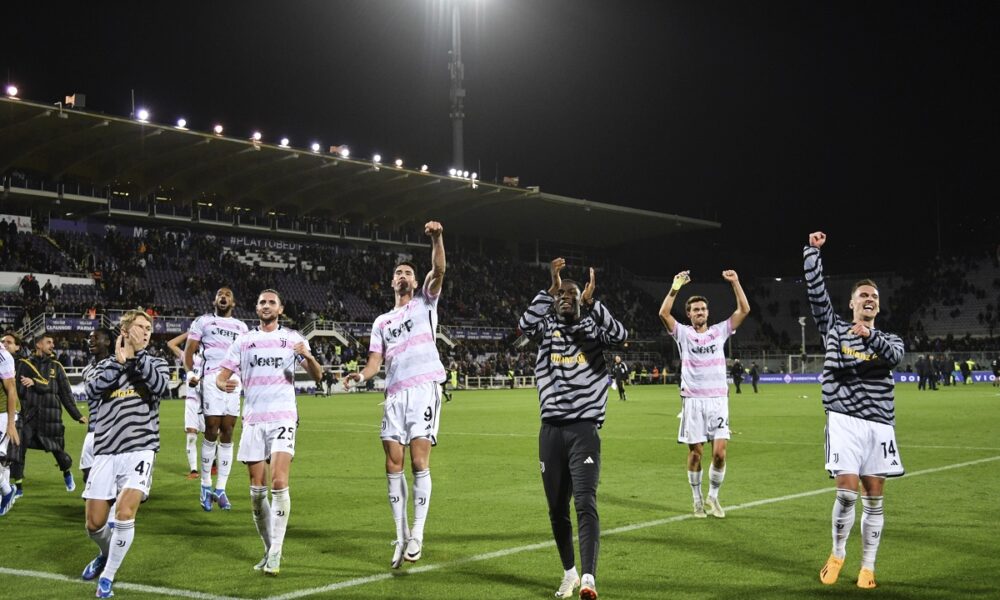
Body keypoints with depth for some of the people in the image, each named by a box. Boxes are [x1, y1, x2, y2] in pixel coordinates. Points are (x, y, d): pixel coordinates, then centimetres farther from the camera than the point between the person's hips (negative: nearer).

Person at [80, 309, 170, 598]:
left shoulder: (155, 363, 11)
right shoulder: (106, 364, 13)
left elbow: (161, 386, -11)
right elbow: (92, 392, -7)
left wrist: (136, 357, -8)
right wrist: (118, 362, -9)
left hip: (140, 449, -2)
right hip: (106, 451, 2)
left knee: (124, 513, -19)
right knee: (94, 523, 4)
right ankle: (107, 554, 38)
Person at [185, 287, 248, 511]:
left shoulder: (241, 327, 22)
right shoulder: (203, 321, 11)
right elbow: (189, 350, 6)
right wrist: (190, 372, -9)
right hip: (211, 379, -3)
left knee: (227, 433, 0)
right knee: (212, 430, -9)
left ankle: (220, 489, 4)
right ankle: (206, 485, 3)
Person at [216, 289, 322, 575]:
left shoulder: (292, 338, 6)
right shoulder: (244, 341, 12)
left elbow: (317, 375, -1)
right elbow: (221, 375, 9)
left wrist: (308, 356, -22)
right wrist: (224, 384, -16)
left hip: (282, 418, -3)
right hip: (253, 420, 3)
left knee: (279, 483, -17)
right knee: (257, 490, 3)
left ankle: (275, 553, -13)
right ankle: (269, 549, 17)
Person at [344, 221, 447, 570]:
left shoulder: (425, 303, 12)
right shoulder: (381, 322, 22)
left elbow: (439, 271, -7)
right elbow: (375, 361, 12)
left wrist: (437, 239, -23)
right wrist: (360, 376, -10)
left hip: (424, 388, -4)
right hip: (395, 394, 4)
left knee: (419, 462, -11)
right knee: (394, 466, -1)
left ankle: (417, 534, -2)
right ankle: (401, 537, 7)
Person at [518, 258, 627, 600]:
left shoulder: (593, 330, 4)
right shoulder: (547, 329, 7)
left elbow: (621, 336, -16)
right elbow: (525, 325, -15)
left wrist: (591, 303, -18)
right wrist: (550, 289, -17)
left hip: (584, 430, -3)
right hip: (551, 431, 3)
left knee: (585, 503, -17)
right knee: (557, 509, 11)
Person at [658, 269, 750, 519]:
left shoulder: (719, 331, 10)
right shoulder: (683, 333, 5)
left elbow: (744, 310, 2)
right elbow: (663, 313, -11)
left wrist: (735, 283, -7)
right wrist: (676, 287, -16)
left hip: (718, 399, 1)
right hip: (693, 400, -1)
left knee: (720, 452, -6)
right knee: (695, 452, 1)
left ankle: (713, 496, 12)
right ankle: (697, 499, 15)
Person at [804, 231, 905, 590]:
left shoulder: (888, 339, 14)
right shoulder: (835, 328, 11)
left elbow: (895, 356, -10)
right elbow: (817, 293, -1)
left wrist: (870, 336, -28)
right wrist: (813, 251, -8)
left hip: (879, 424, 2)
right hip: (845, 419, -2)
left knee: (873, 498, 2)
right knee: (847, 491, -12)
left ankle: (867, 567, 13)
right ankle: (837, 554, 10)